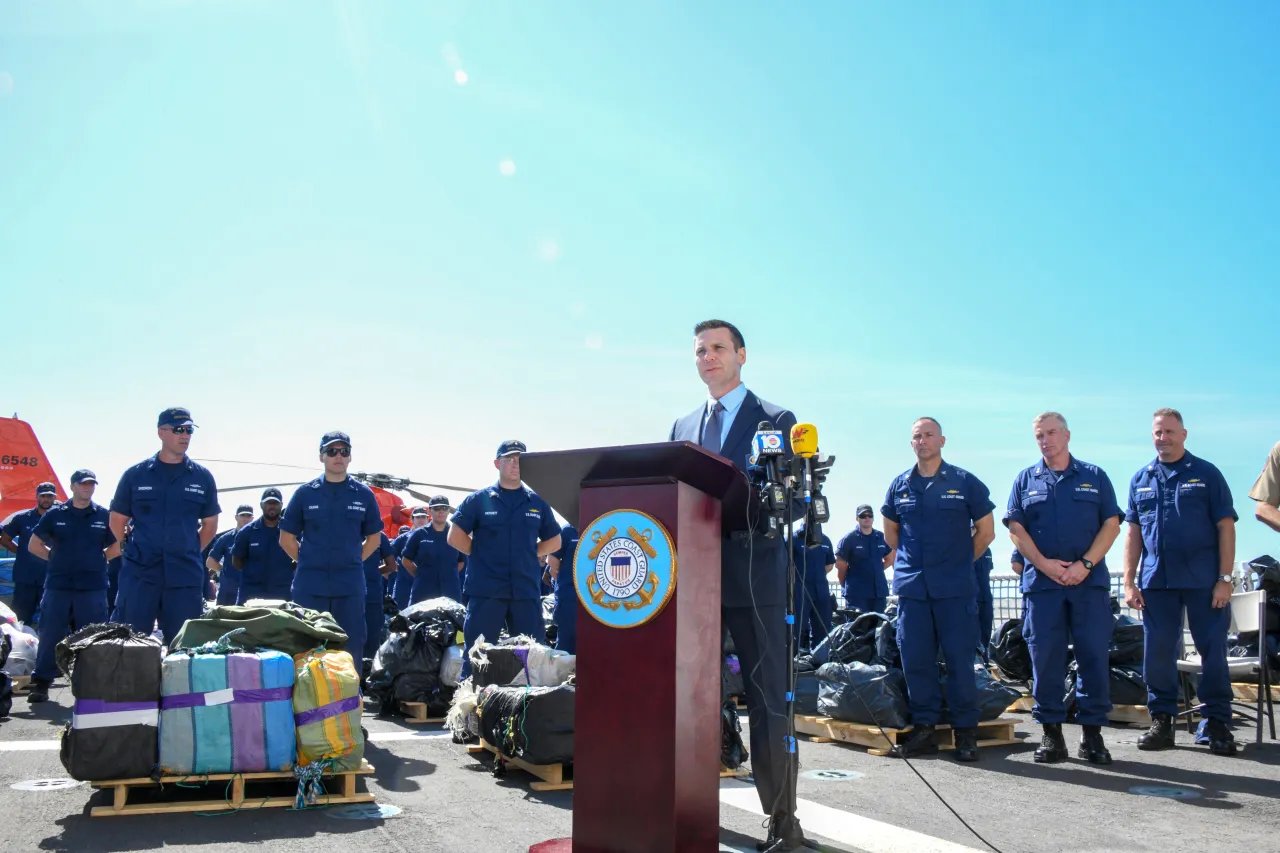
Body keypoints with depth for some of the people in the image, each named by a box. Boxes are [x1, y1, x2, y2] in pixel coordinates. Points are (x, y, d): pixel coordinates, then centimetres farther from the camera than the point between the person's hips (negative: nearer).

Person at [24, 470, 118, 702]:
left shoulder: (104, 516, 5)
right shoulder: (55, 514, 5)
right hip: (58, 585, 0)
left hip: (93, 587, 0)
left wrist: (98, 558, 5)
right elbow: (33, 545, 12)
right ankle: (40, 684, 10)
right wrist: (55, 557, 5)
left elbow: (117, 546, 14)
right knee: (51, 636, 2)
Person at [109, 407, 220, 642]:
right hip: (139, 573, -1)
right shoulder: (136, 475, 4)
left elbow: (210, 523, 16)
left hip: (186, 576, 1)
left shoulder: (202, 477, 7)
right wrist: (135, 551, 7)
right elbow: (117, 520, 12)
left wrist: (189, 553, 9)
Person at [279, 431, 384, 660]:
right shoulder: (305, 493, 2)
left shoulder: (364, 494, 4)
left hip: (350, 584, 1)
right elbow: (287, 539, 9)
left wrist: (352, 561, 6)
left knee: (350, 647, 4)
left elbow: (373, 538, 14)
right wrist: (309, 562, 4)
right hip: (310, 584, 0)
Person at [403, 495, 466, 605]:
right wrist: (422, 575, 5)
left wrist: (449, 574, 6)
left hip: (451, 592, 1)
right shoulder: (419, 534, 4)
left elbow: (462, 561, 15)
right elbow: (406, 560, 10)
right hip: (424, 591, -1)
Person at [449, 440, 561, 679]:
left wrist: (529, 554, 7)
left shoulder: (538, 503, 9)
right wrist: (482, 554, 0)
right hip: (486, 589, -2)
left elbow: (554, 541, 18)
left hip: (526, 591, 3)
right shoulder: (478, 500, 2)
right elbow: (455, 537, 2)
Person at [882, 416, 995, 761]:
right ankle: (924, 729, 13)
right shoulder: (899, 485, 10)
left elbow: (986, 530, 8)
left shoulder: (964, 482, 1)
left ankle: (966, 732, 7)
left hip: (954, 588, -3)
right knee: (915, 659, 4)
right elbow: (890, 532, 22)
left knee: (959, 658, -2)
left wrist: (961, 561, 8)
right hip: (911, 586, 3)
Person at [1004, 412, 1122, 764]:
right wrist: (1045, 564, -10)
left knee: (1094, 656, -1)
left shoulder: (1094, 477, 9)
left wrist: (1084, 565, -10)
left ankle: (1092, 733, 8)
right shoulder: (1025, 480, 11)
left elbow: (1111, 524, 3)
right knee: (1045, 659, 1)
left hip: (1089, 580, 0)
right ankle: (1051, 734, 9)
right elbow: (1016, 528, 4)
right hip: (1041, 582, 1)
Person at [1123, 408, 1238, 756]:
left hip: (1203, 580, -3)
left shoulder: (1206, 474, 2)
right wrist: (1129, 581, 4)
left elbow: (1225, 527, -2)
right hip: (1156, 580, 3)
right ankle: (1161, 721, 16)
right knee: (1157, 653, 6)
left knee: (1213, 651, 0)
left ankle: (1218, 723, 10)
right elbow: (1133, 532, 11)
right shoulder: (1141, 480, 11)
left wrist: (1225, 578, -9)